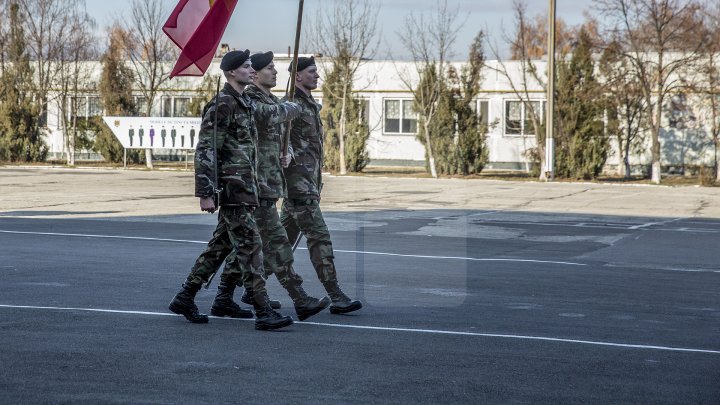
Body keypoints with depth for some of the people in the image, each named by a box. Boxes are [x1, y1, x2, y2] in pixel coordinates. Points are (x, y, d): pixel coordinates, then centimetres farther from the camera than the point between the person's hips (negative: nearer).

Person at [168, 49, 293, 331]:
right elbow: (205, 151, -17)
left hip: (244, 188, 10)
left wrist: (254, 187, 24)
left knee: (221, 245, 14)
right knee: (250, 247, -11)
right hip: (231, 188, -10)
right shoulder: (222, 105, -13)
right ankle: (263, 312, -12)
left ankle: (185, 299, 22)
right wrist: (205, 194, -21)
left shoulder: (246, 104, 17)